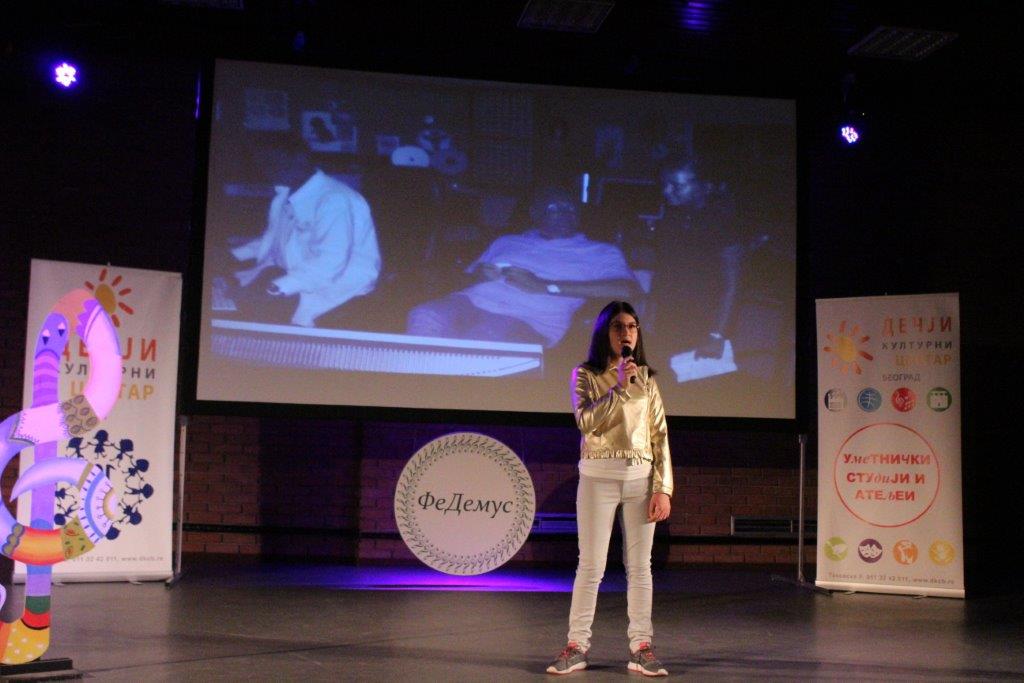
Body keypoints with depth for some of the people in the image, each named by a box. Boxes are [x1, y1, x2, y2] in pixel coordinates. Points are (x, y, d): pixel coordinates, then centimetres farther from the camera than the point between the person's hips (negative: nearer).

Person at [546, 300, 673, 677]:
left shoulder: (646, 378, 10)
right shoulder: (586, 375, 3)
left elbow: (660, 435, 6)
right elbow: (587, 422, -13)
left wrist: (663, 487, -2)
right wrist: (619, 388, -17)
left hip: (641, 477, 2)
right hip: (599, 476, -2)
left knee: (640, 565, 4)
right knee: (591, 565, -1)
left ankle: (641, 648, 9)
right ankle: (577, 646, 6)